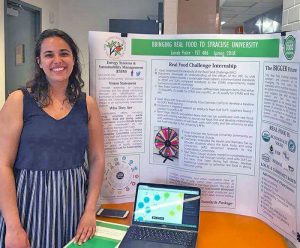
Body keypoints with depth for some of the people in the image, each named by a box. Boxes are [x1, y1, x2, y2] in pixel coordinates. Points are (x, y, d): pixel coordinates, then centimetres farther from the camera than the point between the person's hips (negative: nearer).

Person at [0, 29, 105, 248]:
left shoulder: (87, 104, 4)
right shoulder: (19, 101, -5)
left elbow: (97, 159, 6)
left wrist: (90, 211, -3)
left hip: (73, 201, 3)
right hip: (29, 200, -2)